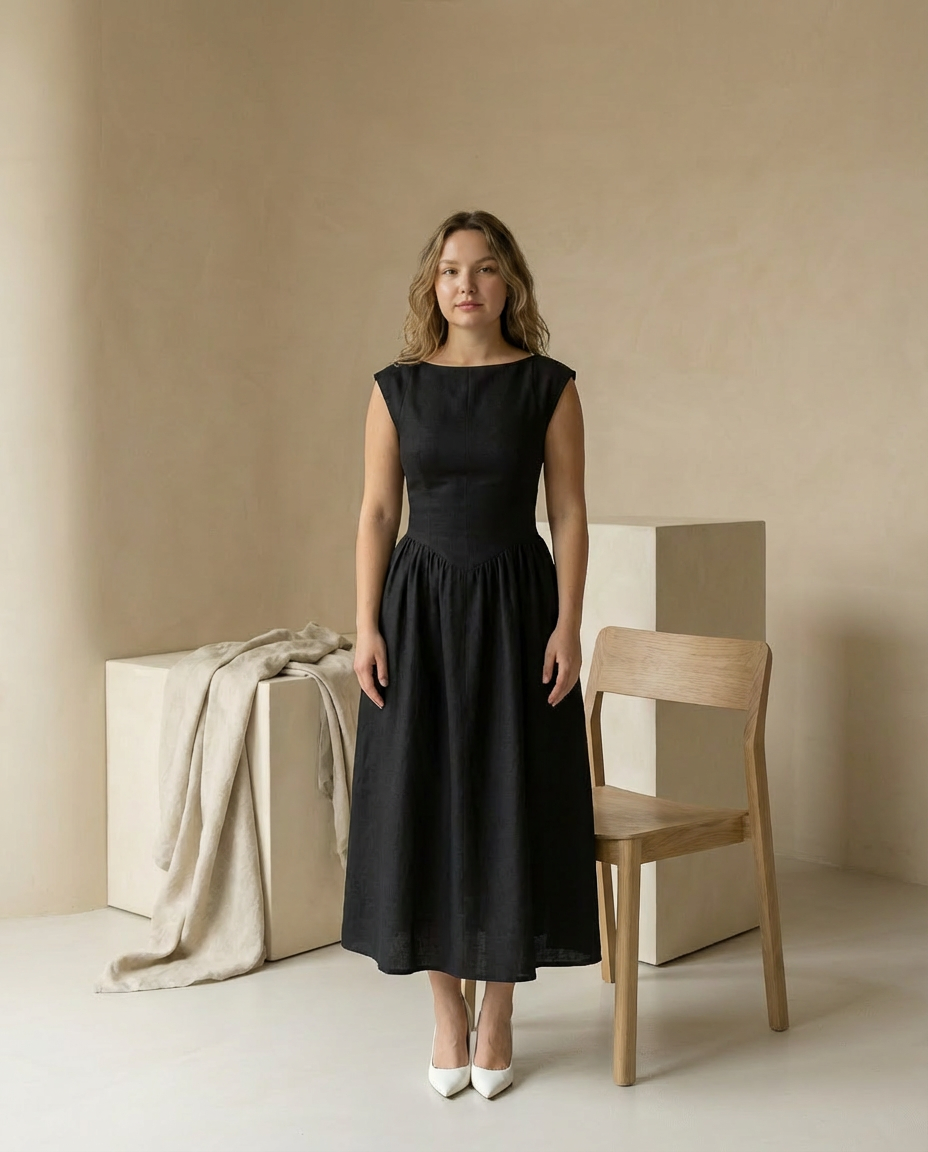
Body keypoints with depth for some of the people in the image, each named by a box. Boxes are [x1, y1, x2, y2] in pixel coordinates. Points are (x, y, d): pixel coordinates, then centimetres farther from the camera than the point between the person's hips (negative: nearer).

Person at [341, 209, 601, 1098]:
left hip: (515, 607, -1)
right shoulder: (397, 388, 3)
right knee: (422, 800, 4)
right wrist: (366, 626, -4)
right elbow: (377, 512, 3)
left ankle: (498, 1012, 19)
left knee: (510, 802, 3)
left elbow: (569, 513, -1)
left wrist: (567, 625, -9)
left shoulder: (548, 385, 0)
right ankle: (446, 1006, 21)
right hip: (421, 607, 1)